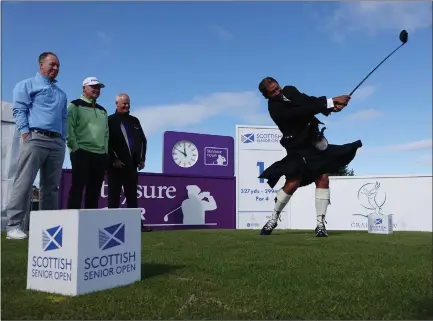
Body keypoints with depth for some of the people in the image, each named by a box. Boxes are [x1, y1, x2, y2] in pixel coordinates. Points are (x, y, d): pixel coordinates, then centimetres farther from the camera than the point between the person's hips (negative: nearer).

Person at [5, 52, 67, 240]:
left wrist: (63, 139, 11)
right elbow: (19, 109, -1)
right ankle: (14, 225, -9)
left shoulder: (61, 94, 28)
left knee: (51, 186, 4)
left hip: (57, 142, 6)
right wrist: (26, 133, -12)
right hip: (35, 138, -6)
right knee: (24, 182, -11)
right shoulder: (27, 85, 11)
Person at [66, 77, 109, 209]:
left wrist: (106, 151, 11)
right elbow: (69, 129, -7)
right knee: (78, 187, -8)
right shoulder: (75, 105, 2)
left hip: (101, 155, 6)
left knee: (94, 190, 6)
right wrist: (75, 148, -14)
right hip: (82, 153, -6)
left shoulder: (102, 110, 23)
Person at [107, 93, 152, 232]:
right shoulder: (110, 120, 0)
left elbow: (143, 140, 18)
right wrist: (114, 160, -14)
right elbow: (107, 141, -8)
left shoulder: (134, 121, 17)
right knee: (114, 196, 0)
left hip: (132, 165, 5)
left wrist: (142, 159, 8)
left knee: (132, 196, 8)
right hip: (116, 165, -5)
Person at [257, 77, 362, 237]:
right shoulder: (275, 108, -19)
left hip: (315, 141, 6)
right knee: (293, 183, -13)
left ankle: (320, 223, 2)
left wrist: (330, 106, -23)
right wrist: (331, 101, -29)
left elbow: (310, 101, -3)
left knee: (323, 179, -5)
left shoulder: (289, 90, 2)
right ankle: (273, 218, 10)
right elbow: (304, 111, -28)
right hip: (299, 148, -6)